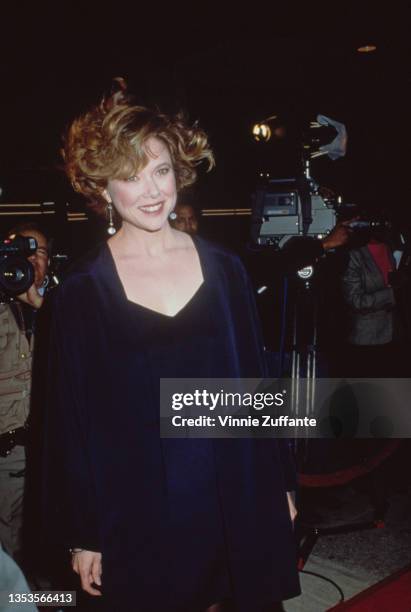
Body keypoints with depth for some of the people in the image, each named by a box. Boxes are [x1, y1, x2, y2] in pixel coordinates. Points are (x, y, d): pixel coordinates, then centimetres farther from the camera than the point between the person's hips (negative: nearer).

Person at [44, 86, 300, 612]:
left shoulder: (223, 267, -1)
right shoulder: (82, 290, -8)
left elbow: (254, 381, 5)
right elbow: (71, 416, -4)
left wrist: (280, 482, 8)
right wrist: (82, 534, -1)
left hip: (233, 492, 2)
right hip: (137, 508, -2)